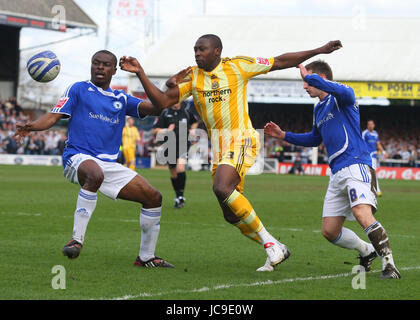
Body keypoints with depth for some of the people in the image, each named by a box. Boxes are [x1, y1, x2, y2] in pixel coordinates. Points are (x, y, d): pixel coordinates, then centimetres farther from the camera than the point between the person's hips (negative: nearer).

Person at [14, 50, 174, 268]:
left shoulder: (121, 99, 19)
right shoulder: (79, 90, 8)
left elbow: (156, 108, 10)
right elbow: (54, 116, -1)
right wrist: (32, 126, -21)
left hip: (109, 164, 6)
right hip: (78, 157, -6)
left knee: (154, 197, 1)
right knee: (95, 175, -42)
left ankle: (146, 257, 15)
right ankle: (77, 239, -39)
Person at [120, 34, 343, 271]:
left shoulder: (237, 66, -2)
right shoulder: (192, 77, 8)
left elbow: (279, 62, 5)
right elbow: (163, 101, 0)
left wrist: (319, 51, 6)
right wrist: (140, 73, -10)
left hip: (241, 140, -6)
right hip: (219, 147, 6)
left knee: (222, 189, -29)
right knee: (231, 214, 4)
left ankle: (269, 241, -20)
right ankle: (276, 251, 19)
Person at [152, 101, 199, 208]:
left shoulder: (187, 111, 4)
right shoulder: (165, 113, 0)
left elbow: (195, 122, 25)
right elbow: (155, 130, -1)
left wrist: (192, 130, 6)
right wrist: (165, 130, -18)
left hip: (183, 145, -2)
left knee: (180, 168, -23)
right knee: (173, 174, 9)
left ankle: (181, 196, -14)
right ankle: (177, 197, 27)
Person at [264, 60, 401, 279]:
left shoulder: (342, 98, -4)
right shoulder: (319, 109, 22)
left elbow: (341, 91, -31)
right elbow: (315, 139, 38)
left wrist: (308, 76, -22)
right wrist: (283, 135, 29)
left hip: (356, 165, -9)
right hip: (337, 173, 9)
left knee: (362, 214, -30)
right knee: (330, 232, 6)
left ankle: (388, 263, -24)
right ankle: (366, 251, 28)